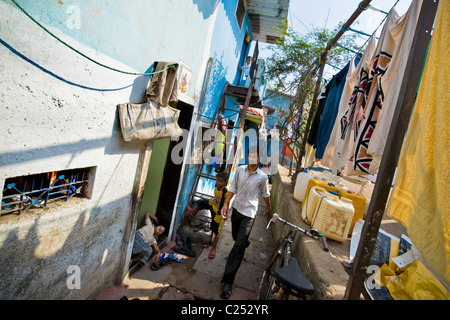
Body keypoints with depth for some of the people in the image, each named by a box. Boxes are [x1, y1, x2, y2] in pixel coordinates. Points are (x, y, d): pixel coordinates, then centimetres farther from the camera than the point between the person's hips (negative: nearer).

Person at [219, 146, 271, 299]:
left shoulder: (263, 177, -10)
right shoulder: (240, 170, -3)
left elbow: (266, 194, 6)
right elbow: (233, 188, 1)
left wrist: (269, 208, 19)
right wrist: (226, 204, -8)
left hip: (249, 214, -4)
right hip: (236, 209, 4)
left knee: (238, 247, -8)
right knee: (236, 237, 24)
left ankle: (228, 281, -2)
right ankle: (245, 243, 61)